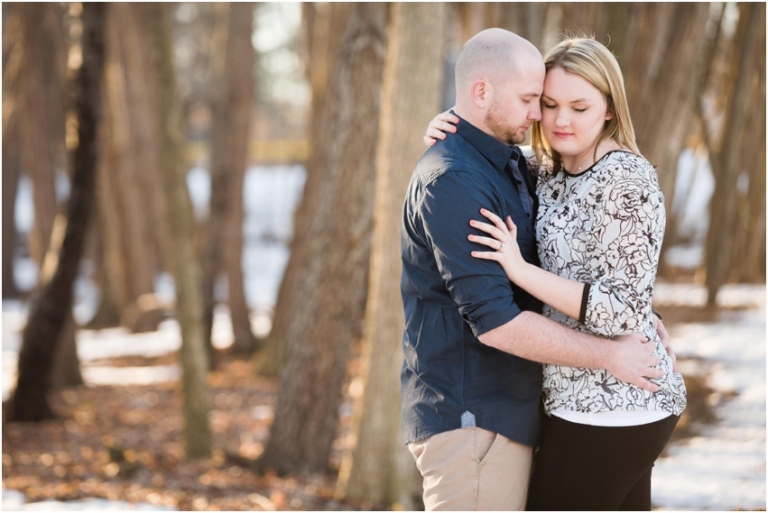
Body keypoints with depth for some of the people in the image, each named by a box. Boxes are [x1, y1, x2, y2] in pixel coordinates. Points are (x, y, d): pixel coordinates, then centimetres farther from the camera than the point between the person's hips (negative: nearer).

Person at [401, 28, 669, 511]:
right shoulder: (452, 182, -19)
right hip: (470, 417, -10)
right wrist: (609, 354, -15)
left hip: (508, 412, 10)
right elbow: (495, 322, -24)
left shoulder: (510, 164, 13)